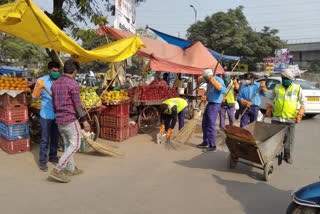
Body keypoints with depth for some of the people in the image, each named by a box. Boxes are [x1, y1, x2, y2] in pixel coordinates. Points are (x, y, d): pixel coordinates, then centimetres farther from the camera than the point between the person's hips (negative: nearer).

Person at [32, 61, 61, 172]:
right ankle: (42, 161, 15)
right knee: (45, 139, 2)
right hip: (46, 115, -3)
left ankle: (53, 156, 33)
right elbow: (35, 97, -8)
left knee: (55, 137, 17)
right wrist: (39, 87, -24)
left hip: (58, 115, 4)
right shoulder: (42, 80, -8)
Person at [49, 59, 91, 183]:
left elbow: (54, 104, 15)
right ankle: (57, 170, -2)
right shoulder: (73, 84, -15)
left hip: (59, 120, 8)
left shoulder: (55, 84, 10)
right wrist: (84, 120, -10)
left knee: (68, 144, 17)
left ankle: (70, 169, 26)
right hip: (70, 119, -8)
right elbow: (77, 104, -16)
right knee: (75, 145, 2)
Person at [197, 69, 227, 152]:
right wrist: (204, 97, 5)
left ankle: (212, 146, 0)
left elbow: (224, 90, -31)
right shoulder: (209, 82, 13)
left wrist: (215, 82, -38)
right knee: (205, 123, 17)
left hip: (214, 105, -10)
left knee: (211, 125, -7)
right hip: (209, 104, 10)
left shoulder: (218, 80, -15)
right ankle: (205, 142, 31)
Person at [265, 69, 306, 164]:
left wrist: (299, 115, -4)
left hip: (290, 119, -1)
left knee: (289, 138, 6)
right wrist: (268, 111, 11)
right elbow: (271, 100, 19)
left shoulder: (297, 88, 2)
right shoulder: (277, 87, 7)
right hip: (276, 118, 2)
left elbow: (303, 103, 5)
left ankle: (288, 155, 22)